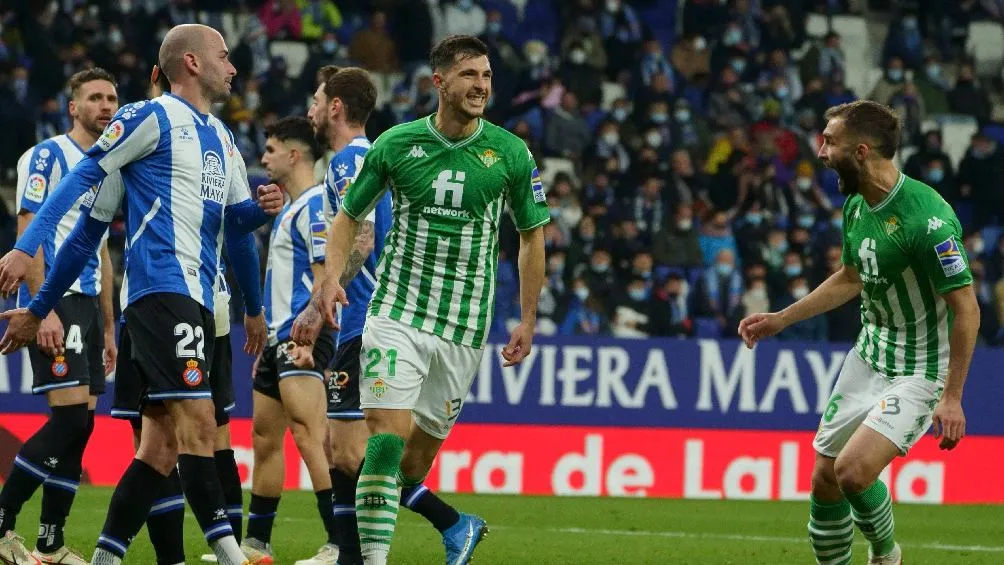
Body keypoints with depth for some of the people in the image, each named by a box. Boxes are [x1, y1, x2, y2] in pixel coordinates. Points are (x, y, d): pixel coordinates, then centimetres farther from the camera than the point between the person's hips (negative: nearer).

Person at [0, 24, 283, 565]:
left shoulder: (221, 140, 23)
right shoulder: (153, 118, -1)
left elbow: (235, 220, 29)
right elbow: (83, 176, -7)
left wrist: (260, 209, 5)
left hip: (197, 300, 9)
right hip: (163, 289, -9)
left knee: (162, 445, 5)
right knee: (197, 418, -17)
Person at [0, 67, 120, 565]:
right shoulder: (47, 156, -6)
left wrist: (108, 328, 22)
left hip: (87, 304, 8)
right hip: (55, 303, -8)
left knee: (82, 423, 3)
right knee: (70, 417, -17)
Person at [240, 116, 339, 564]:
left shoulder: (315, 207, -11)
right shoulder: (289, 210, 20)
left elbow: (325, 278, -18)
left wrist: (306, 338, -25)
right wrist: (265, 345, 26)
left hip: (302, 339, -11)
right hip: (279, 340, 11)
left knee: (308, 435, -19)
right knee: (265, 438, 13)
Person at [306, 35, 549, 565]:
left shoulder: (511, 154, 0)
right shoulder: (396, 143, -1)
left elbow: (532, 235, 11)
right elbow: (349, 214, 10)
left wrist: (528, 320, 9)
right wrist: (332, 276, -6)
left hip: (464, 324, 1)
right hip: (396, 315, -1)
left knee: (425, 441, 5)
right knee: (387, 433, -15)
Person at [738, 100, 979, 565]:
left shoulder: (926, 217, -26)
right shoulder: (856, 206, 2)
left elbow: (966, 308, -22)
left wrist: (952, 397, -24)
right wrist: (780, 320, 18)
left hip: (919, 371, -8)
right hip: (867, 358, 8)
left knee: (854, 470, -22)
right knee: (824, 478, 5)